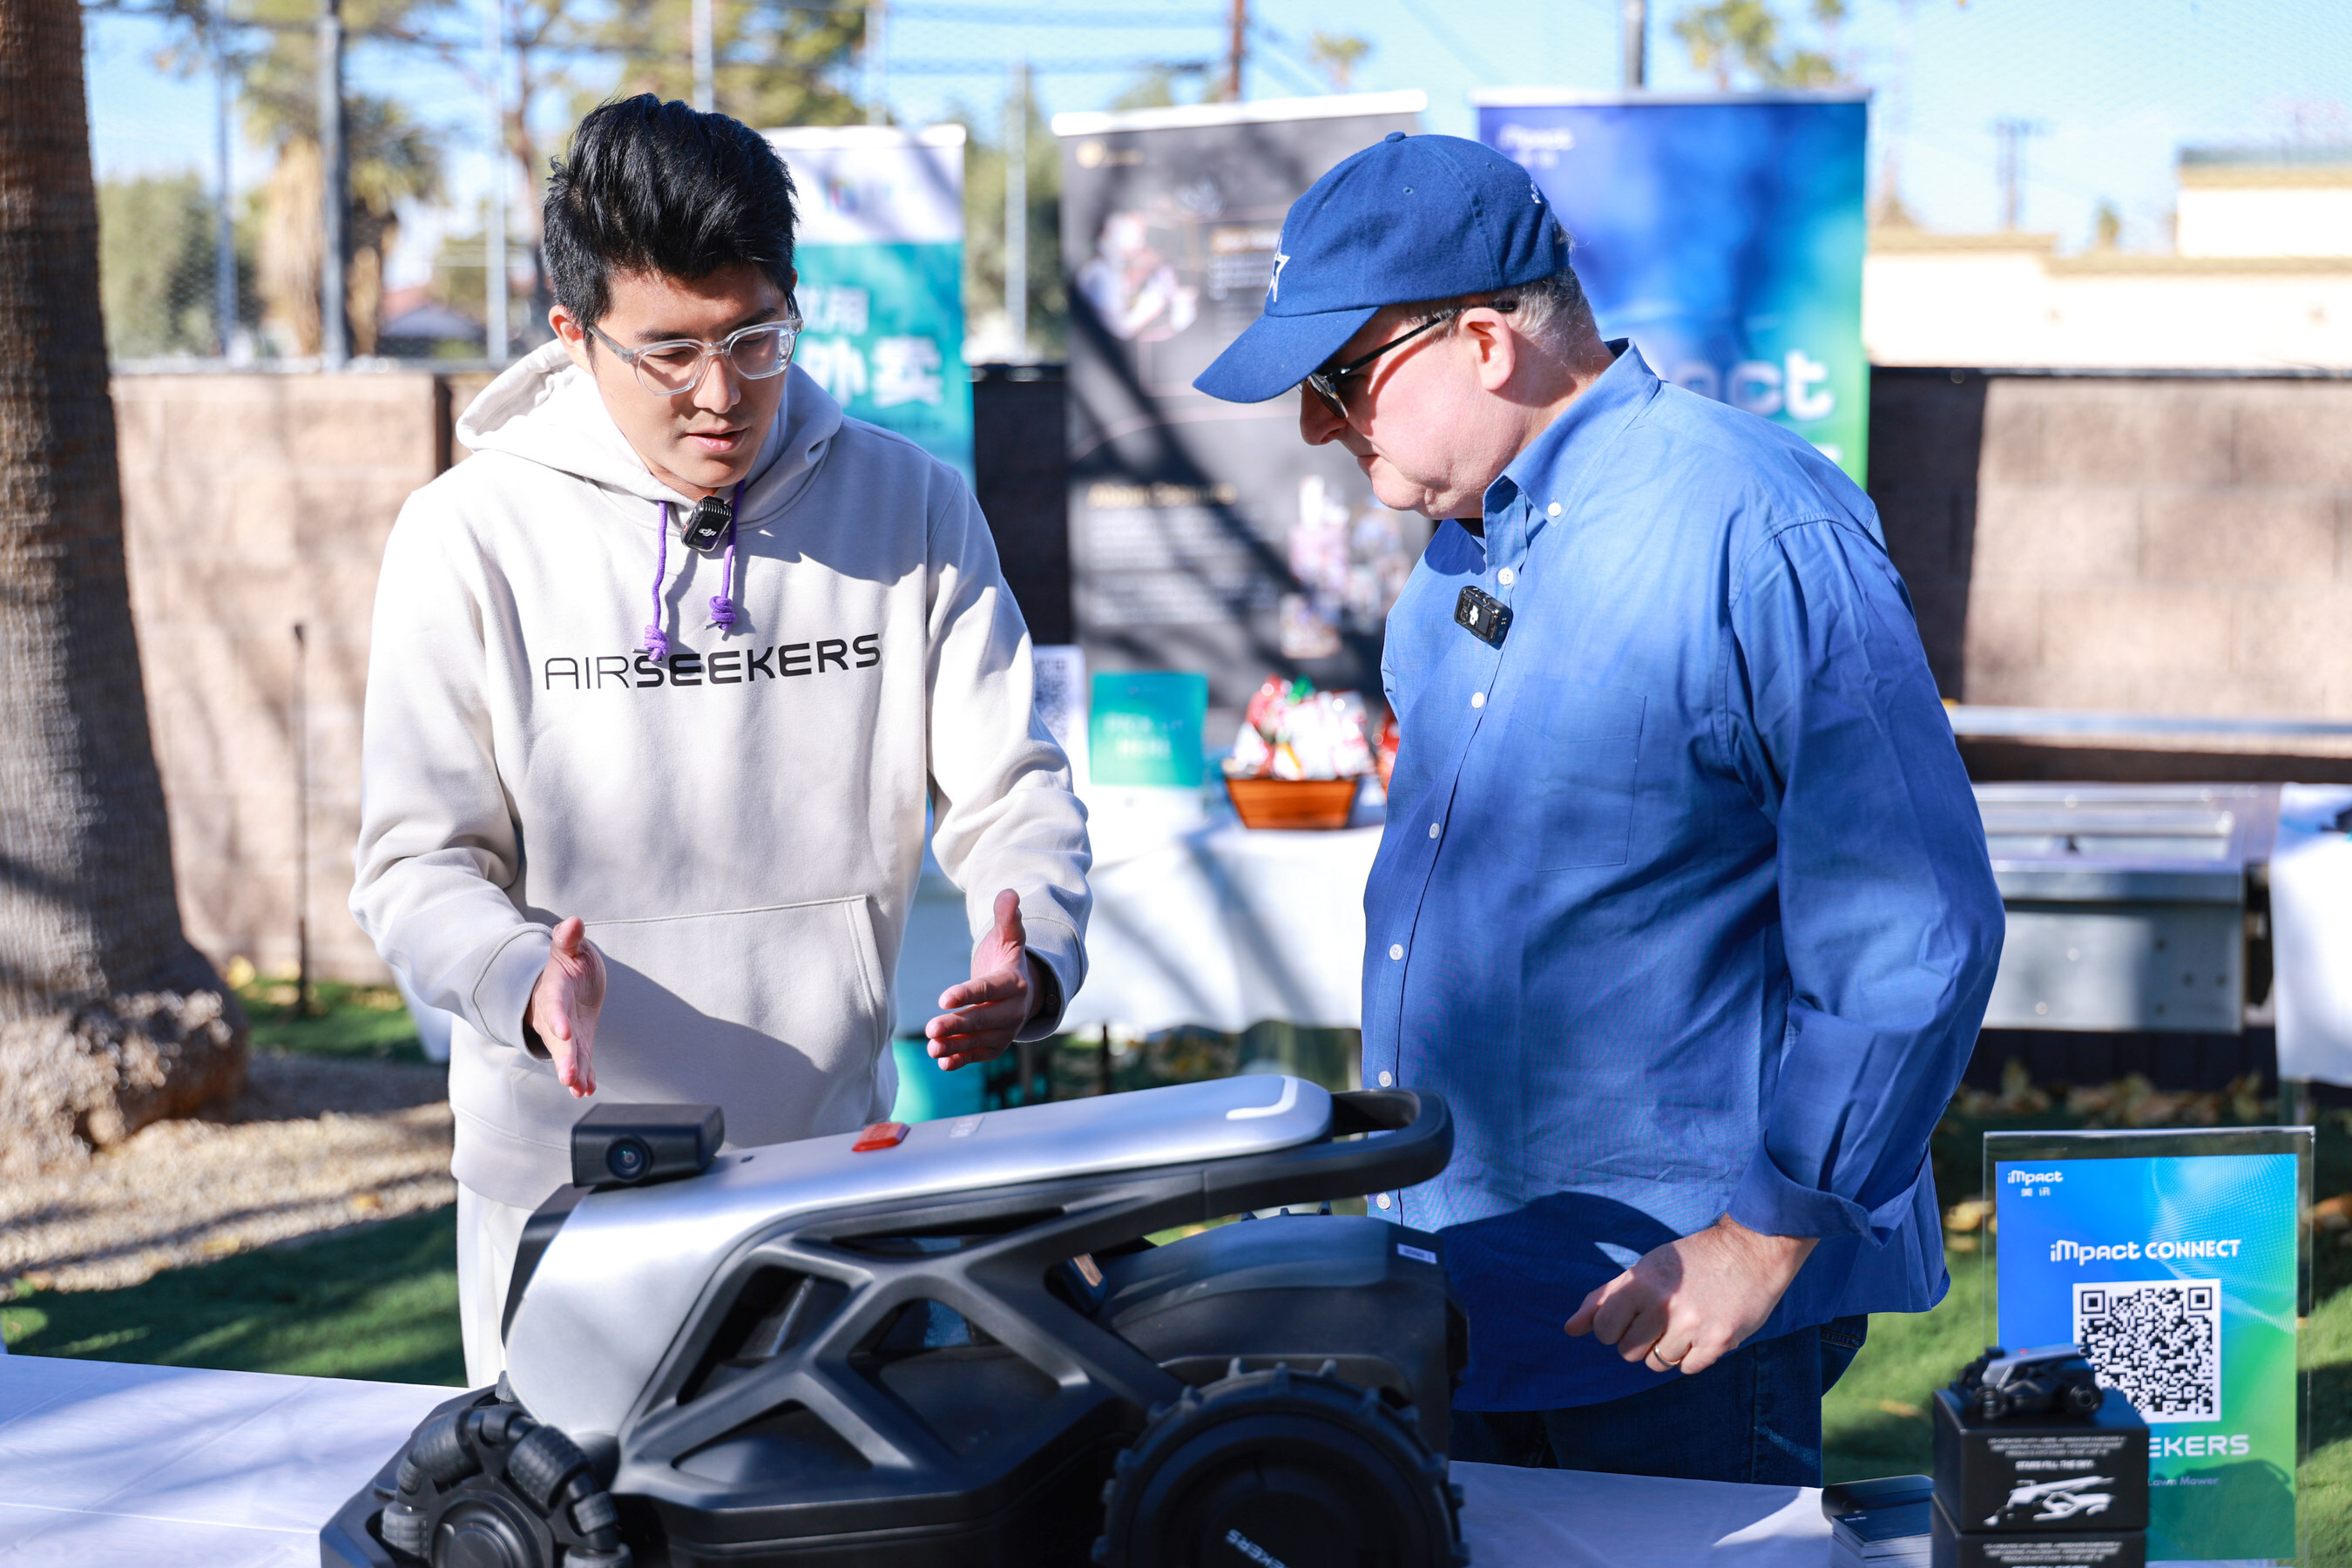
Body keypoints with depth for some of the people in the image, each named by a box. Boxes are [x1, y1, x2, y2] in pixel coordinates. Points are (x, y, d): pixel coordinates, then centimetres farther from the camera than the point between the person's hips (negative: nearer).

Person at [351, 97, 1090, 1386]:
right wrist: (524, 981, -26)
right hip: (567, 1184, -2)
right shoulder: (473, 534, -7)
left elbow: (1008, 792, 1)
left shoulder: (911, 508, 0)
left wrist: (1030, 959, -20)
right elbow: (420, 859, -6)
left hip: (839, 1180, 2)